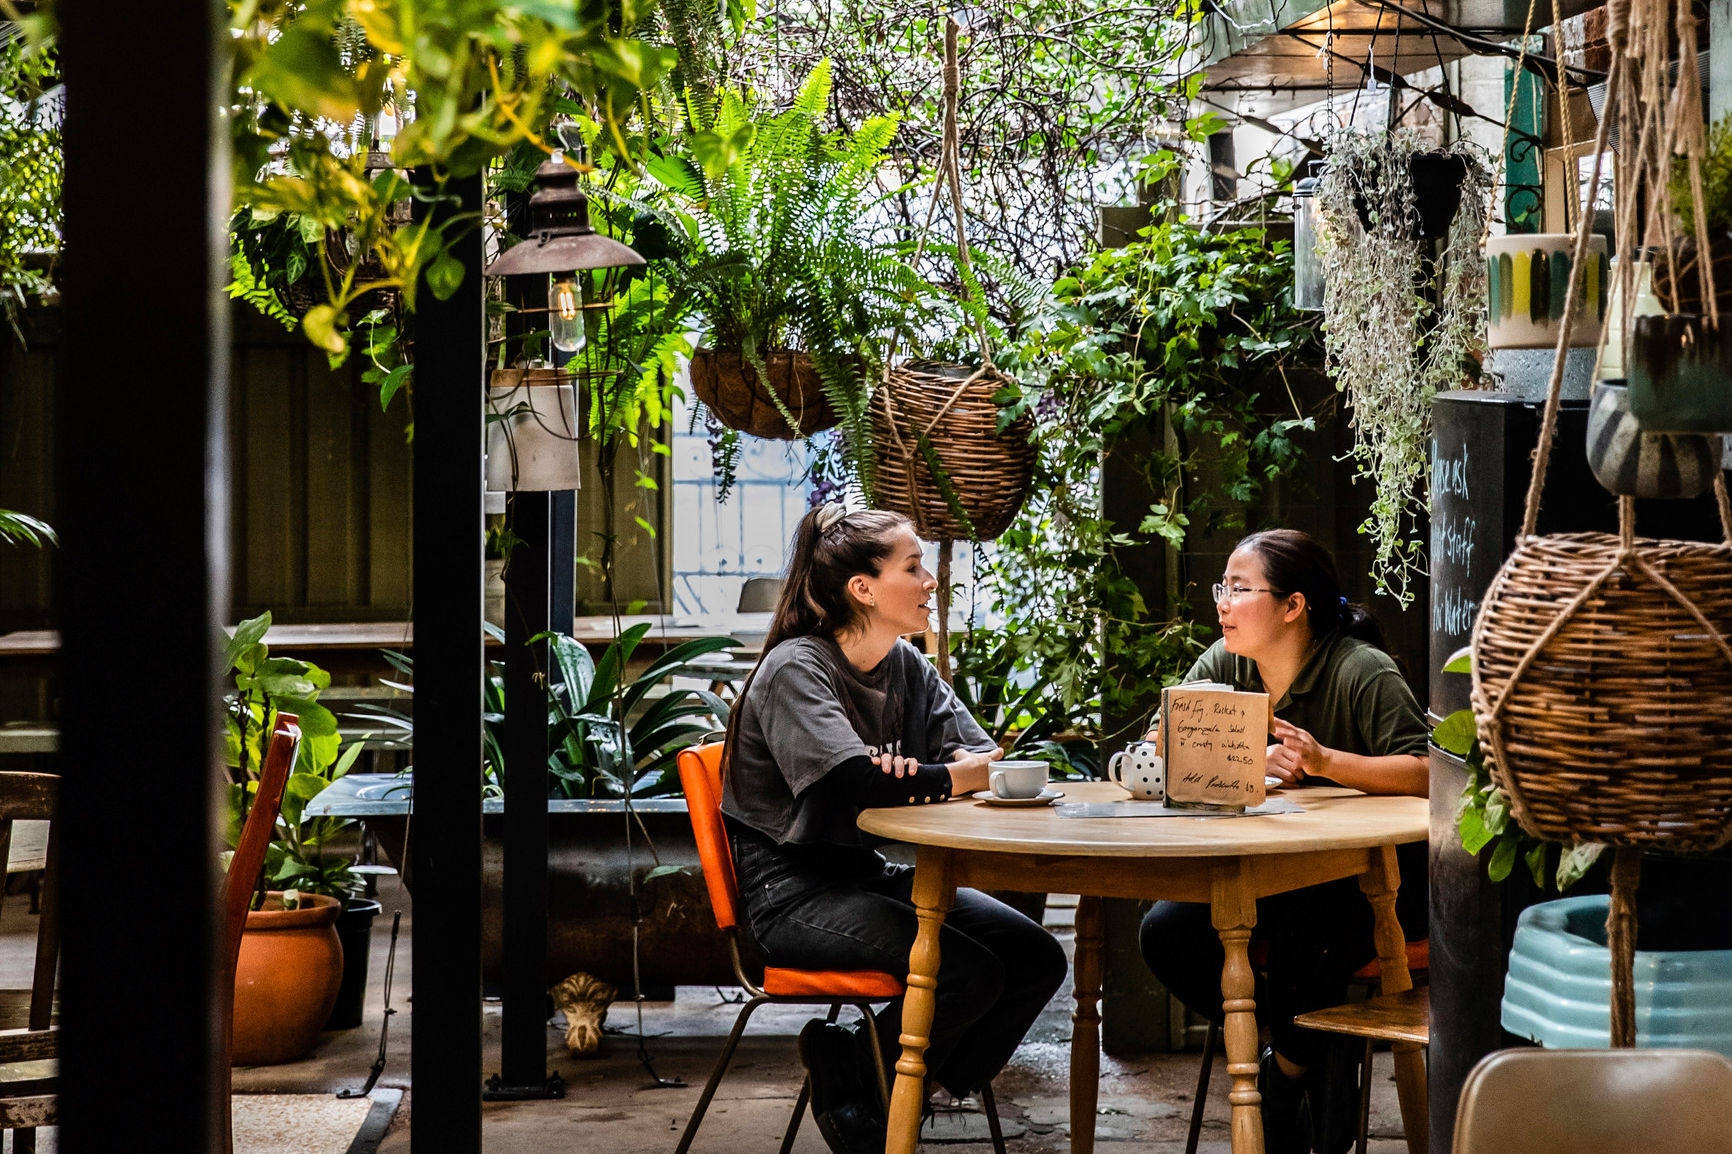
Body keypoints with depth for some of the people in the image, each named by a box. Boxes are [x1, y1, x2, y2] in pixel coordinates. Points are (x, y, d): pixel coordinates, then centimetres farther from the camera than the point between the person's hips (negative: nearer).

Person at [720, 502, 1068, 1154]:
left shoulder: (910, 669, 10)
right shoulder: (796, 670, -13)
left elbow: (981, 754, -1)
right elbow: (859, 786, -27)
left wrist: (923, 777, -23)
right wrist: (952, 777, -17)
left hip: (871, 875, 8)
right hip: (793, 893, -8)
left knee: (1037, 958, -9)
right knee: (967, 971, -26)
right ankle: (854, 1084, 0)